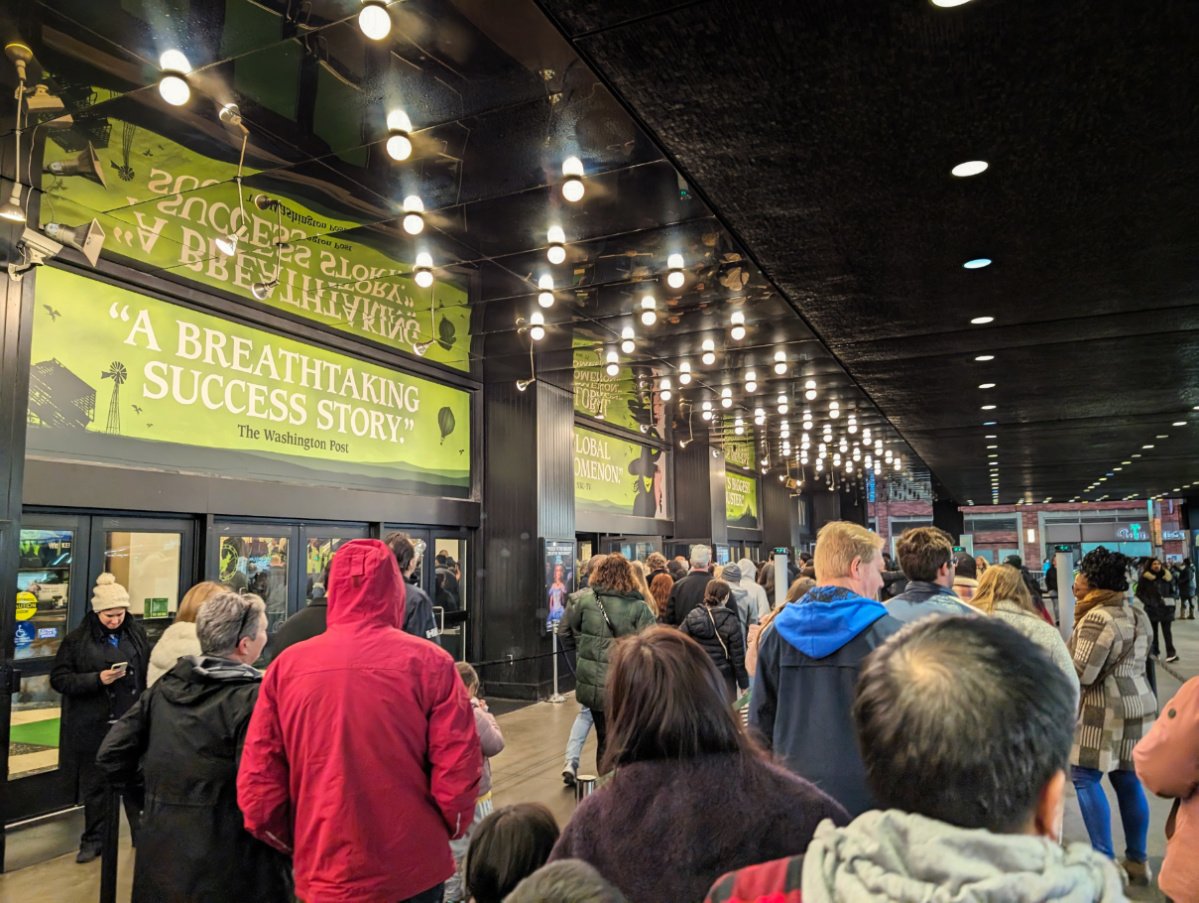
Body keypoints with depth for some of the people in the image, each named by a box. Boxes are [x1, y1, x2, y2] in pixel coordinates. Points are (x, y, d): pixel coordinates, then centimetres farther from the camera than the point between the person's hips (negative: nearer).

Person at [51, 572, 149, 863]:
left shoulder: (136, 634, 4)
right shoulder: (77, 640, -5)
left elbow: (148, 672, 11)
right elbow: (59, 678, -5)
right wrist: (97, 679, -18)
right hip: (93, 726, -1)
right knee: (95, 784, 11)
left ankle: (142, 834, 22)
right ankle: (93, 840, 27)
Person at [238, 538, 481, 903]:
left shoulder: (286, 666, -7)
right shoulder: (429, 662, -13)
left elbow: (257, 785, -5)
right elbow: (458, 774, -13)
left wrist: (298, 844, 11)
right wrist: (445, 832, 6)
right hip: (413, 873, -1)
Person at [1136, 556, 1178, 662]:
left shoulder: (1167, 576, 4)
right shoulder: (1145, 578, -4)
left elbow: (1174, 591, 14)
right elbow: (1139, 593, 0)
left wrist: (1171, 599, -2)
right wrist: (1148, 602, -12)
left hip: (1166, 608, 1)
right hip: (1151, 608, -1)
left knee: (1167, 631, -5)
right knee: (1153, 632, 9)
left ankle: (1171, 653, -9)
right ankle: (1155, 652, 20)